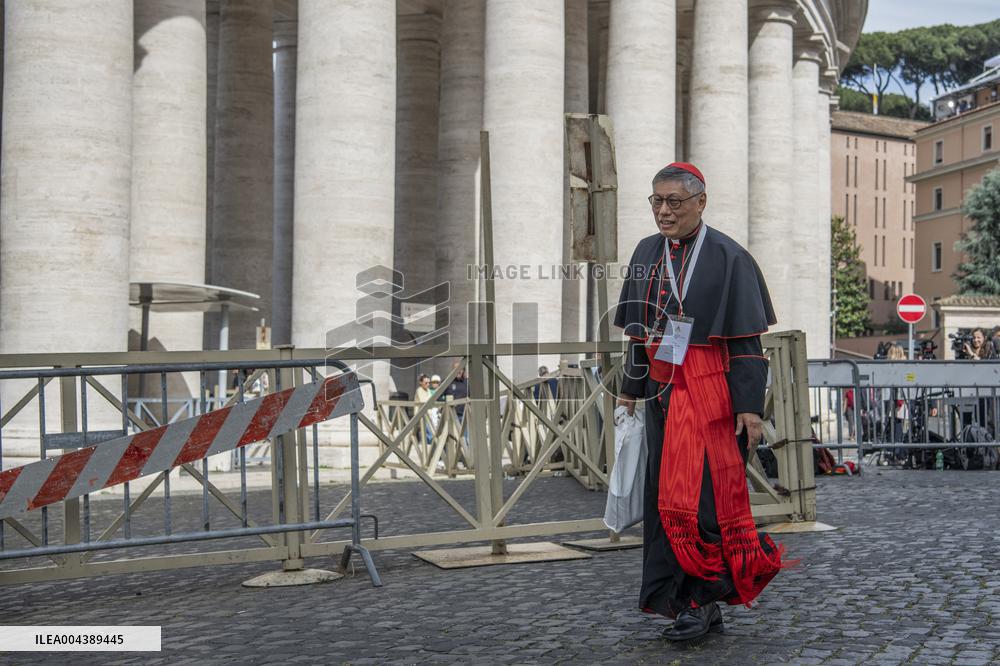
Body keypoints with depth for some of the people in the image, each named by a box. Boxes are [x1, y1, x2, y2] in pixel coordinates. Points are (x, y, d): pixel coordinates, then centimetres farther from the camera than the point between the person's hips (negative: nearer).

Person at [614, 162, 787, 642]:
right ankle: (705, 609, 18)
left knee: (703, 495, -9)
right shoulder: (647, 254, 11)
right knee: (665, 498, 8)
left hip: (709, 392, -7)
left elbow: (747, 342, -9)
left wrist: (750, 407, -14)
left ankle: (706, 598, 5)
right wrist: (631, 390, 17)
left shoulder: (727, 257, -7)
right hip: (662, 392, 7)